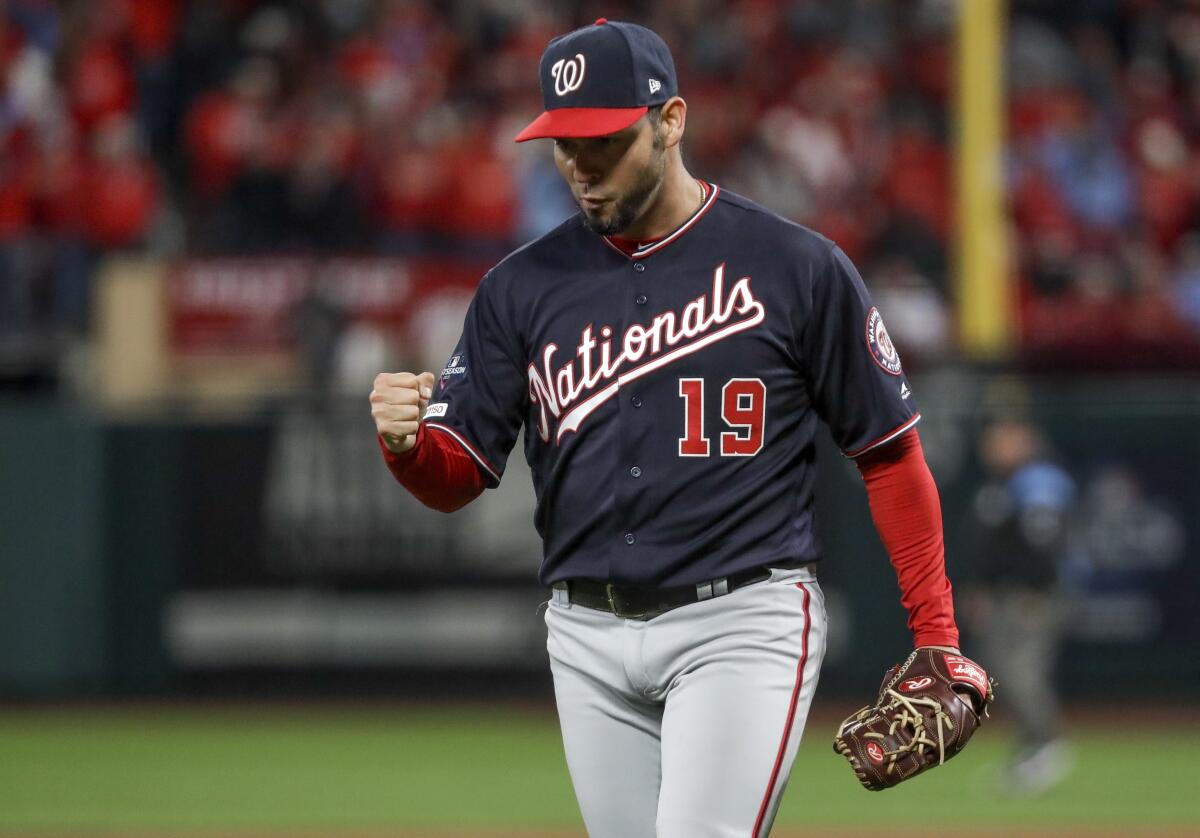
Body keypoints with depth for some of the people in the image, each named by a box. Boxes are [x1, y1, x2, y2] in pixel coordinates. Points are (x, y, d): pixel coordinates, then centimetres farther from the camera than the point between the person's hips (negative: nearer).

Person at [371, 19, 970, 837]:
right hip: (589, 638, 5)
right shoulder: (524, 287, 6)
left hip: (742, 624, -5)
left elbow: (891, 454, 1)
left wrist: (936, 638, -3)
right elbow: (458, 477, 5)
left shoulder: (797, 269, -4)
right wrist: (404, 439, -19)